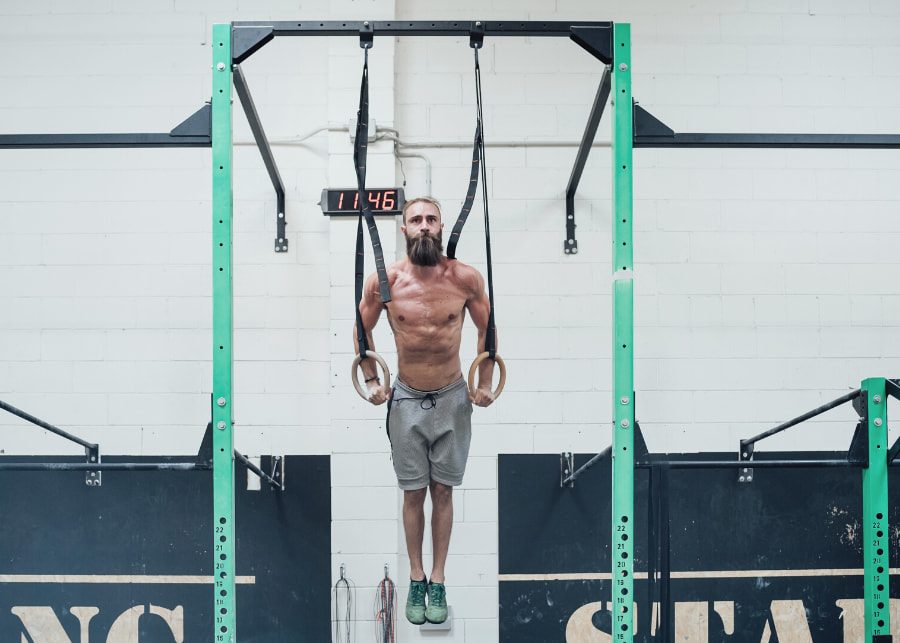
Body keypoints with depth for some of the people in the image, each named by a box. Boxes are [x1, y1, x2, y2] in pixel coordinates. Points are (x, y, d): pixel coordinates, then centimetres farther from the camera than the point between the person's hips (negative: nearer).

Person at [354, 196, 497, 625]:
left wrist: (485, 384, 3)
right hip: (406, 400, 0)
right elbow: (363, 331, 7)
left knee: (443, 492, 7)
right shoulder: (384, 281, -11)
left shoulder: (466, 278, -12)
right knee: (413, 493, 7)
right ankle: (416, 579, 20)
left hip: (453, 400, 0)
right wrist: (371, 382, 4)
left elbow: (487, 329, 4)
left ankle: (437, 581, 17)